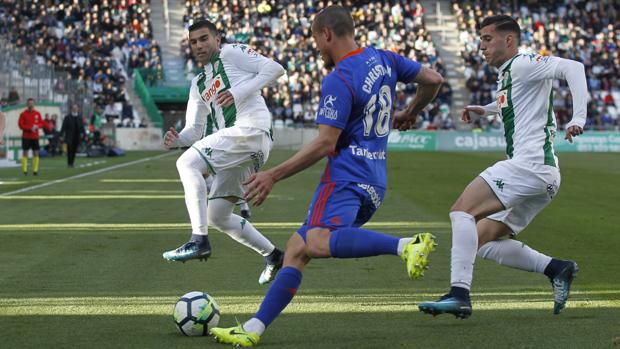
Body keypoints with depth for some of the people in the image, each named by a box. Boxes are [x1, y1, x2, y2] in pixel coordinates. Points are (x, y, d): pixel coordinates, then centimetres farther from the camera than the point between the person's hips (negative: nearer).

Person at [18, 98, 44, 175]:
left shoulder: (37, 114, 8)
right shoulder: (23, 114, -2)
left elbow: (41, 123, 9)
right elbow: (20, 125, -7)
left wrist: (37, 126, -12)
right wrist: (30, 128, -17)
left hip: (35, 137, 3)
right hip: (26, 137, -3)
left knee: (36, 153, 1)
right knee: (25, 153, -4)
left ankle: (35, 170, 6)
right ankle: (25, 170, -1)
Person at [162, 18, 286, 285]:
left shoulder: (231, 53, 5)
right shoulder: (198, 84, 26)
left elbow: (274, 68, -6)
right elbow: (195, 130, 21)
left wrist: (239, 92, -16)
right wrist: (177, 139, -2)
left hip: (251, 130, -9)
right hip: (234, 143, 9)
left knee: (187, 162, -23)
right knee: (217, 216, 12)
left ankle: (199, 241, -30)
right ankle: (272, 256, 25)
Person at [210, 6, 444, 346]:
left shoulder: (338, 81, -11)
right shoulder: (383, 59, 13)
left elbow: (325, 144, -15)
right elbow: (433, 80, 21)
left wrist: (273, 176, -10)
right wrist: (409, 113, 39)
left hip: (346, 175, -10)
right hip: (374, 181, 10)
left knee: (318, 241, -35)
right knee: (296, 251, 8)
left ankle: (406, 245, -43)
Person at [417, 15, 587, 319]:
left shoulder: (523, 64, -5)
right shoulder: (506, 76, 24)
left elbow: (572, 68, -19)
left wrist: (578, 118, -28)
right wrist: (484, 110, 40)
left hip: (529, 164, -10)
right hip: (543, 176, 10)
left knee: (462, 210, -17)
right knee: (482, 242, 9)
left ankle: (459, 294, -25)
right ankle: (555, 268, 3)